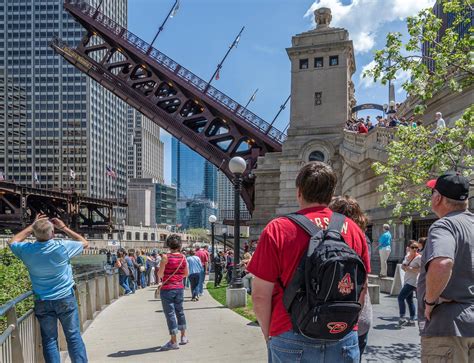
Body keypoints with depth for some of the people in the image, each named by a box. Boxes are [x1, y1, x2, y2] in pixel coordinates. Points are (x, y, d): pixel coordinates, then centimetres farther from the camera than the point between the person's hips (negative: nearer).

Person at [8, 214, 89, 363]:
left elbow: (13, 242, 14)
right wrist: (64, 228, 4)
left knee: (49, 340, 9)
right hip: (65, 299, -2)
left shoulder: (26, 250, -10)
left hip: (42, 302, 2)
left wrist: (31, 226, 10)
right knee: (74, 337, 7)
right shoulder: (63, 246, -16)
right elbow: (85, 243, 4)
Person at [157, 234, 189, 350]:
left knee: (170, 313, -1)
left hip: (167, 289, -5)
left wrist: (160, 277, 9)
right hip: (179, 288, 5)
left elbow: (160, 273, -13)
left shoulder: (166, 257, -13)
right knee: (180, 311, 19)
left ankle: (173, 341, 1)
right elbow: (186, 273, 10)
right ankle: (183, 336, 30)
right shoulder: (183, 257, 2)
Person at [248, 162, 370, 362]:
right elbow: (361, 291, 10)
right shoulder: (354, 230, 2)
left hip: (292, 340, -3)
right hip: (344, 341, 3)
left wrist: (269, 335, 7)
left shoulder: (277, 229, -9)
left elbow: (261, 296, -8)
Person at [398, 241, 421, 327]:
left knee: (400, 297, -14)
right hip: (407, 281, 9)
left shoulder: (419, 257, -12)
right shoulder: (407, 256, 11)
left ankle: (402, 318, -11)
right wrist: (404, 267, -4)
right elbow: (403, 266, 19)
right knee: (409, 300, 12)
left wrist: (411, 269, -21)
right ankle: (412, 320, 19)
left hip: (412, 282, -9)